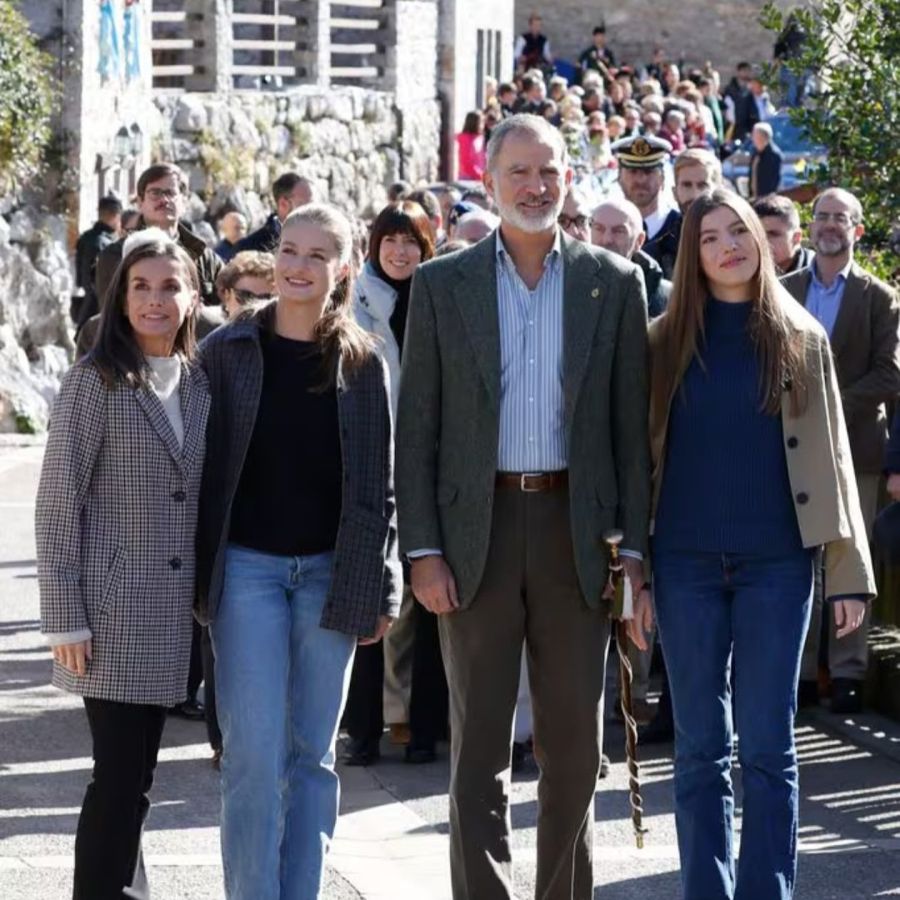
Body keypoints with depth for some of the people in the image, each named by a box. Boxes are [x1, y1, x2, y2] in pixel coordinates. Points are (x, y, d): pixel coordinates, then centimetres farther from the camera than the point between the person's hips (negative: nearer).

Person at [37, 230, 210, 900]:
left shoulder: (199, 385, 10)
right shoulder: (95, 381, -6)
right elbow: (58, 504, -8)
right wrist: (65, 618, -12)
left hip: (171, 613, 5)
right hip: (112, 611, -5)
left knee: (135, 774, 10)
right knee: (120, 776, -8)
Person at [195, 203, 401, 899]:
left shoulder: (363, 363, 3)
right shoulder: (227, 351, 1)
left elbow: (380, 482, 5)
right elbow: (202, 466, 3)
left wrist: (381, 589, 2)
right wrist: (195, 573, -2)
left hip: (331, 571, 1)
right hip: (248, 566, -1)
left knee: (313, 752, 7)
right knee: (255, 751, -8)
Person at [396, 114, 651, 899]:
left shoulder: (614, 284, 5)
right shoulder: (442, 284, 3)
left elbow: (632, 427, 4)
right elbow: (417, 430, 2)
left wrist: (632, 550, -2)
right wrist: (423, 552, -5)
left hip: (577, 531, 1)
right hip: (477, 531, -1)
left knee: (574, 742, 6)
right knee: (479, 745, 2)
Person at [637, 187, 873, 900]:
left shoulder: (800, 339, 5)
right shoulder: (666, 343, 5)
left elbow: (831, 456, 5)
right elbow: (642, 458, 5)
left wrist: (850, 572, 0)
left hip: (777, 560, -1)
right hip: (686, 561, 1)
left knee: (768, 746, -1)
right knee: (700, 746, 4)